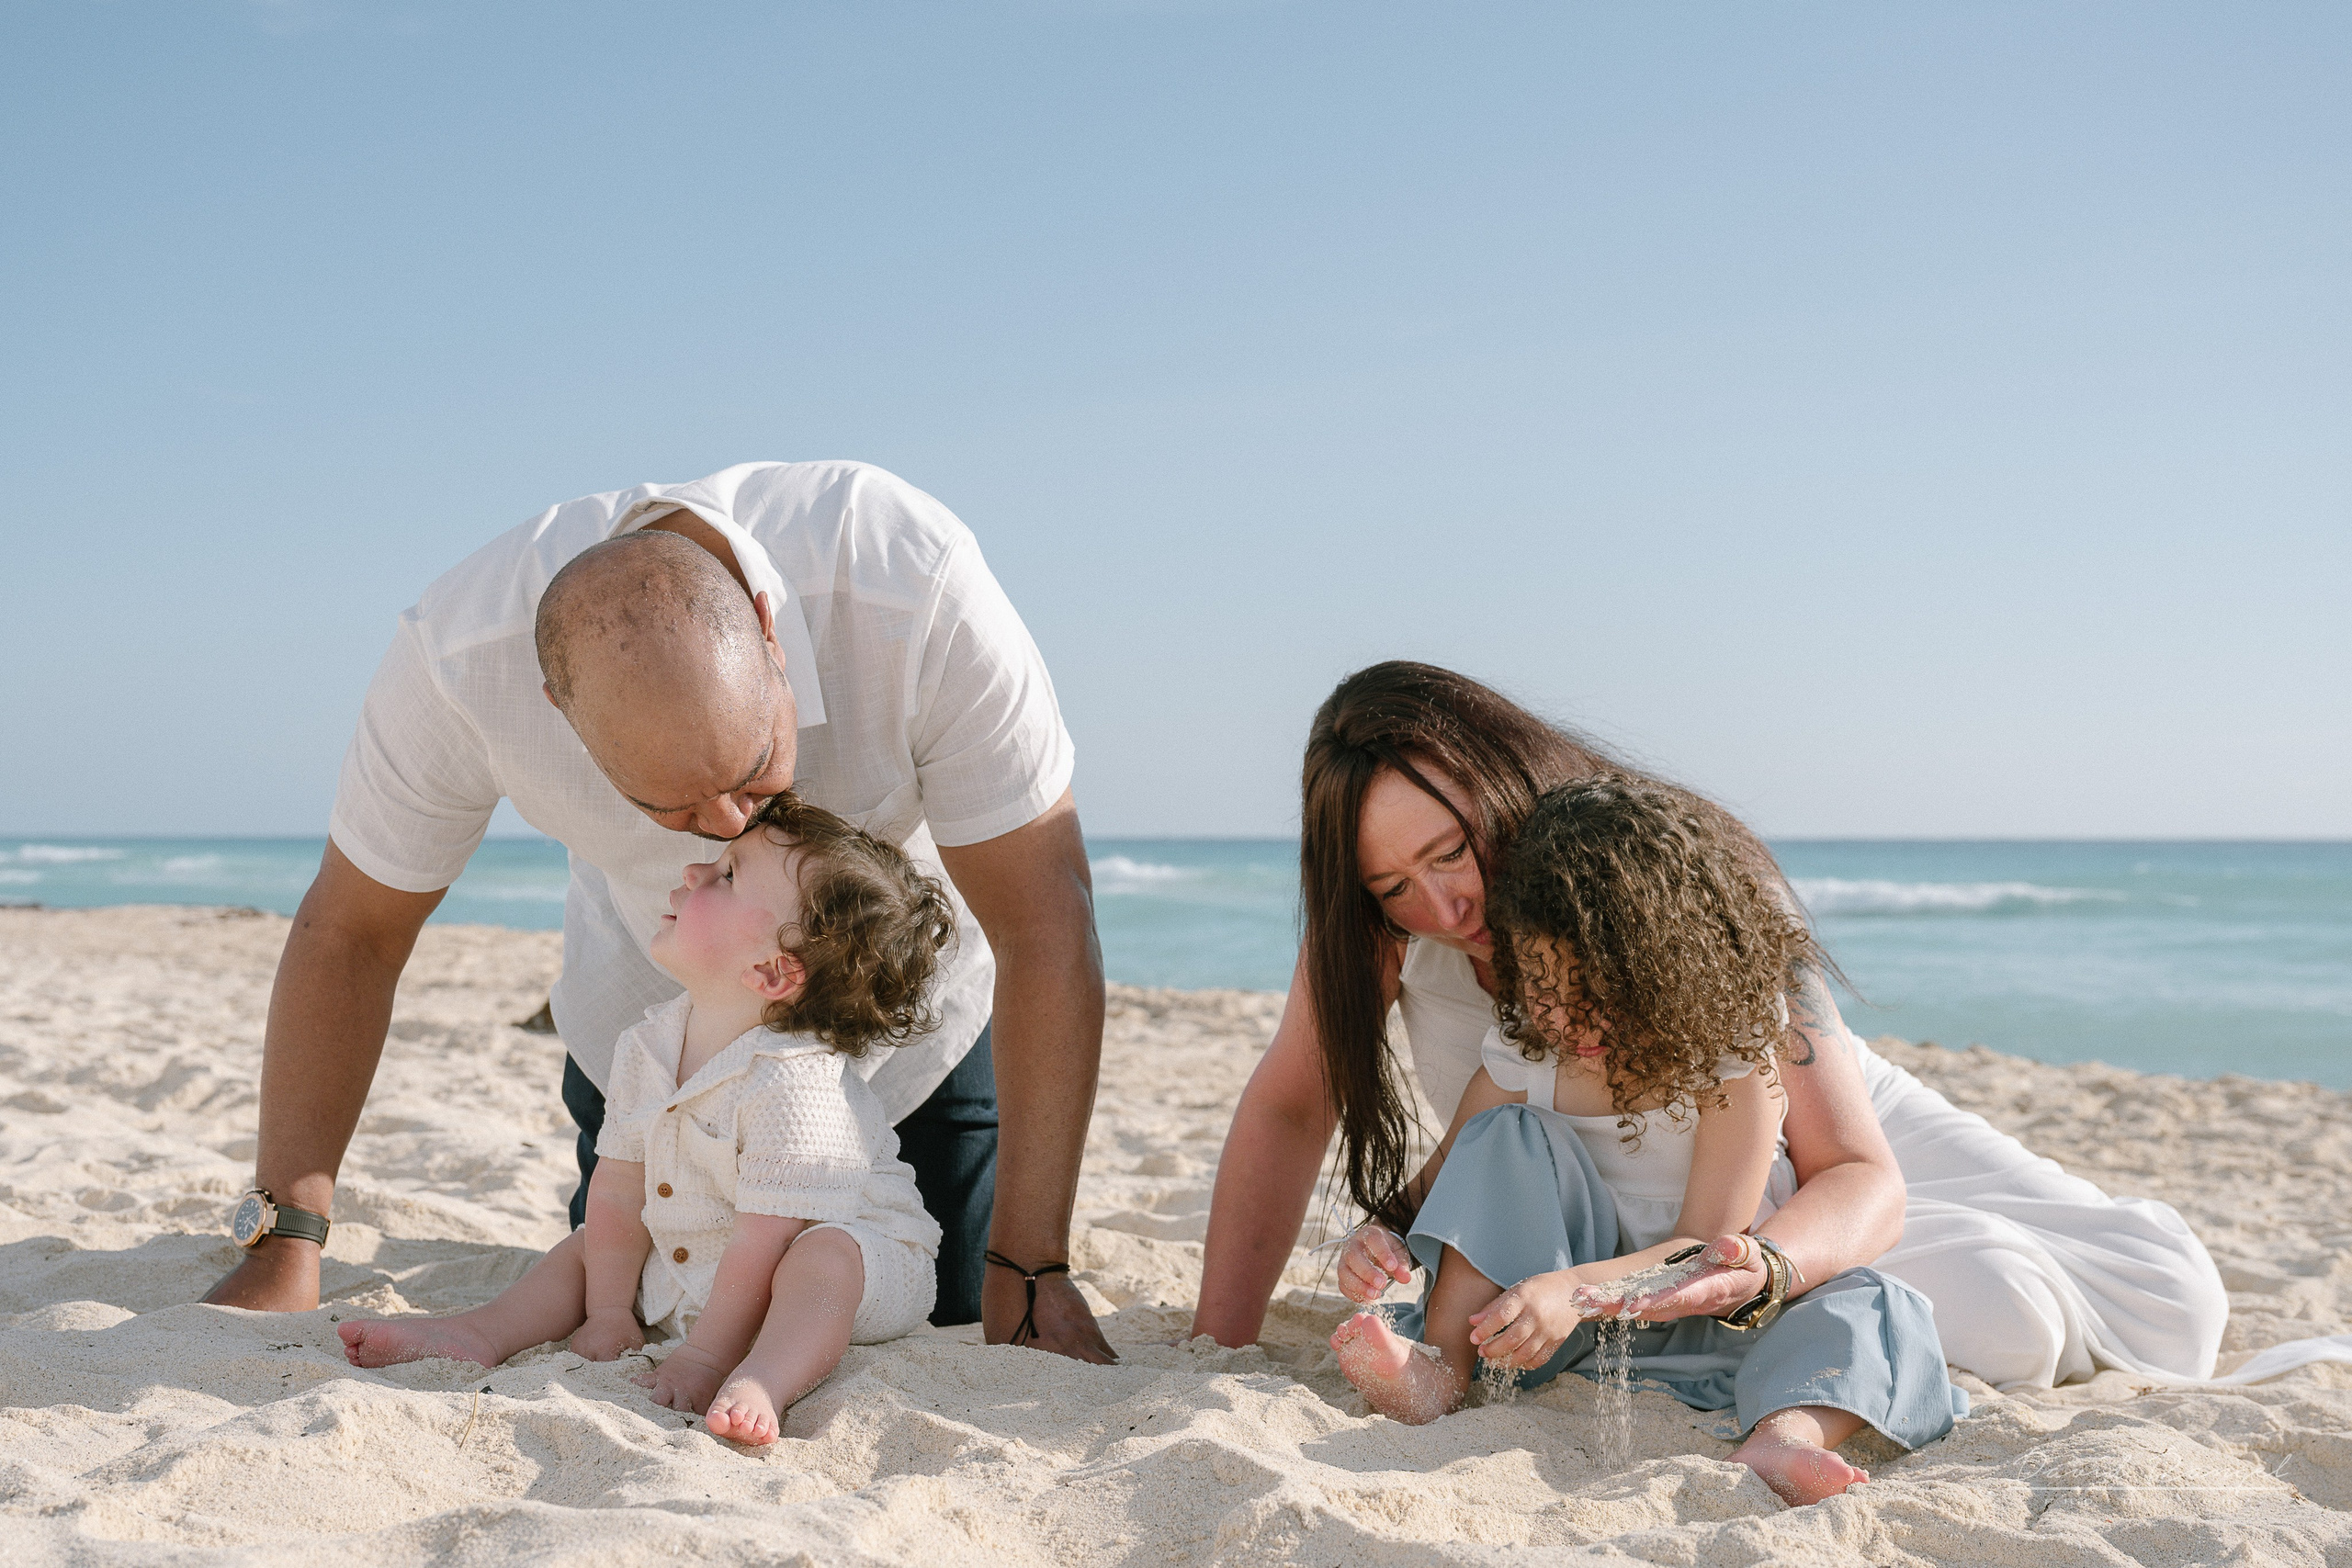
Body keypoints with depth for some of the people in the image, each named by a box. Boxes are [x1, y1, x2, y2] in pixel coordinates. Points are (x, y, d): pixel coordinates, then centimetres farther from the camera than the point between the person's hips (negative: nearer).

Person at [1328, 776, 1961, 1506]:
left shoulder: (1733, 1062, -17)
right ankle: (1438, 1371, -29)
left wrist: (1573, 1290, -37)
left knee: (1876, 1307, -26)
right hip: (1559, 1319, 2)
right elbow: (1435, 1188, 0)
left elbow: (1707, 1248, -22)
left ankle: (1781, 1439, -56)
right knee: (1512, 1135, -19)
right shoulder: (1523, 1055, -6)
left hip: (1699, 1315, -1)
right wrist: (1379, 1233, -24)